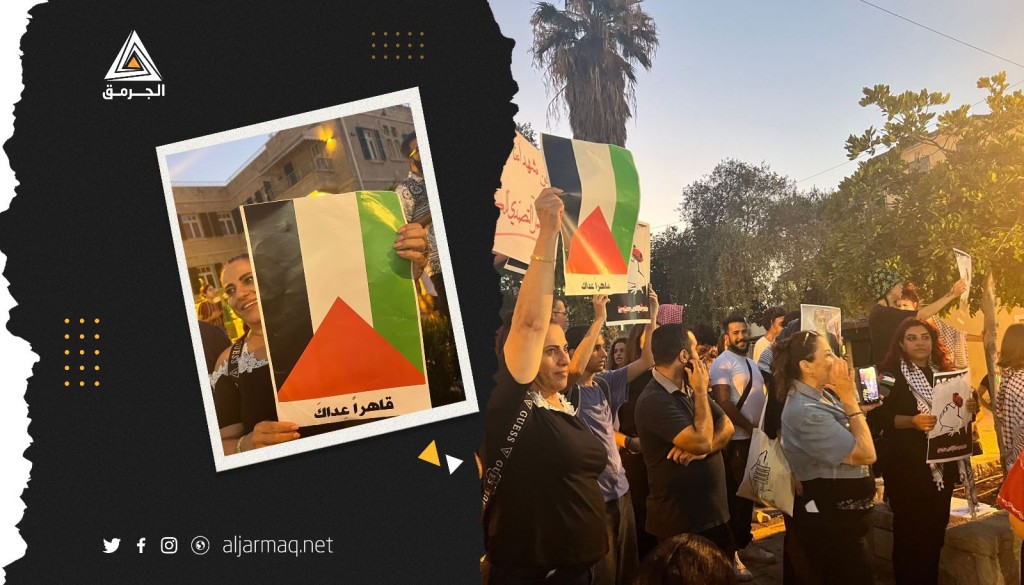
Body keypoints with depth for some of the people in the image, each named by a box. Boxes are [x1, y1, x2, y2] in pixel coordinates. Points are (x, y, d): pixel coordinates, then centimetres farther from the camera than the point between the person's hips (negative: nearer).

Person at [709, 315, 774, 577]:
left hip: (754, 437, 8)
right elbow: (723, 402, -20)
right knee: (734, 494, -3)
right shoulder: (723, 363, -12)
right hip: (736, 439, -8)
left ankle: (745, 543, 28)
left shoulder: (751, 363, 15)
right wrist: (751, 427, -16)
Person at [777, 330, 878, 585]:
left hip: (838, 511, 10)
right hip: (829, 516, -10)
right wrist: (849, 397, -21)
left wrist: (848, 397, 2)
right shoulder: (805, 411, -27)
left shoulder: (823, 396, 4)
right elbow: (866, 454, -24)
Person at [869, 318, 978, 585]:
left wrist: (971, 408, -1)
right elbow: (877, 416, -15)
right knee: (909, 532, -2)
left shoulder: (943, 371, 11)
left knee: (936, 529, 13)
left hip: (942, 463, 6)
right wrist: (912, 421, -28)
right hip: (907, 467, -6)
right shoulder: (889, 373, -8)